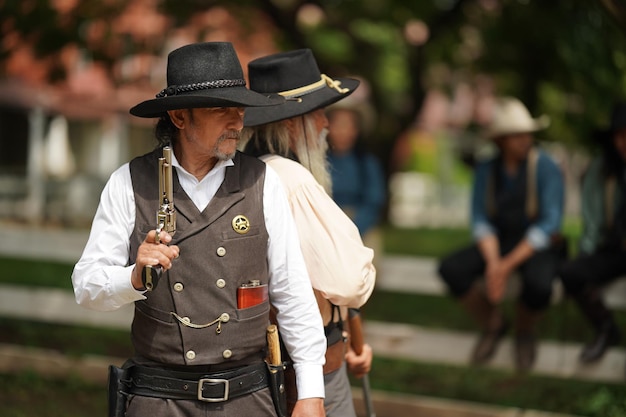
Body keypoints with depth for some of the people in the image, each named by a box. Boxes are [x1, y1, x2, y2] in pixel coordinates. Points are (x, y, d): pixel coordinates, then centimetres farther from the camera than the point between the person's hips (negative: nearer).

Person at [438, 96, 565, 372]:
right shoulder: (486, 170, 2)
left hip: (538, 246, -4)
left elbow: (549, 223, -16)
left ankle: (525, 332, 0)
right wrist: (493, 261, -18)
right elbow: (480, 220, 1)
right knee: (451, 269, -21)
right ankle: (493, 324, 5)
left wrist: (509, 264, -22)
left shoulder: (544, 167, -12)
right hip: (498, 243, 4)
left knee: (538, 284, -38)